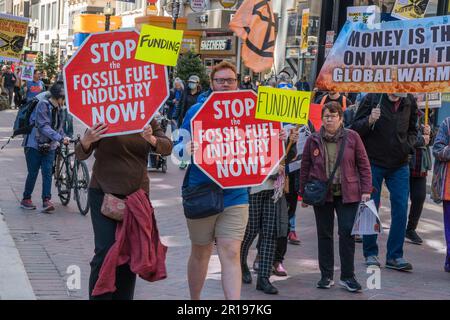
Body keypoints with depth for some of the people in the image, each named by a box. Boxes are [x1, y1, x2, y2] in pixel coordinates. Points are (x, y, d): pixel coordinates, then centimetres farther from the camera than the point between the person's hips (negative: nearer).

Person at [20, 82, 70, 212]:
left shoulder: (58, 108, 6)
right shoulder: (43, 105, -17)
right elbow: (44, 127, -26)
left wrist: (64, 138, -4)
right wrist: (60, 138, -34)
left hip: (49, 146, 6)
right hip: (34, 145, -6)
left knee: (47, 172, -5)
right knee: (33, 173, 0)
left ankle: (46, 201, -8)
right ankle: (26, 199, 16)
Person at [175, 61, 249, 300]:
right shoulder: (197, 110, -1)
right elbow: (178, 148, -2)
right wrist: (186, 149, -26)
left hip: (235, 194, 1)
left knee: (231, 254, -6)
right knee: (200, 252, 13)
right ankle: (194, 300, 31)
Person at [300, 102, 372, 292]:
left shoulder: (352, 137, 1)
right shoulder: (313, 140, 3)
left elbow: (363, 164, 3)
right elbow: (305, 167, 8)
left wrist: (366, 190, -3)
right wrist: (304, 193, 7)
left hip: (348, 194, -1)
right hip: (322, 194, 1)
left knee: (347, 233, -3)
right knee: (324, 235, 7)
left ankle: (347, 276, 6)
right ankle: (326, 276, 17)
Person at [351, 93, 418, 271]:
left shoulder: (410, 101, 3)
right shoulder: (372, 98, -8)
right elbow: (355, 128, -7)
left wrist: (409, 145, 0)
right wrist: (369, 120, -26)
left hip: (399, 165, 3)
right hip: (374, 163, -3)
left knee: (401, 209, 1)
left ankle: (395, 256, 10)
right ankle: (370, 253, 17)